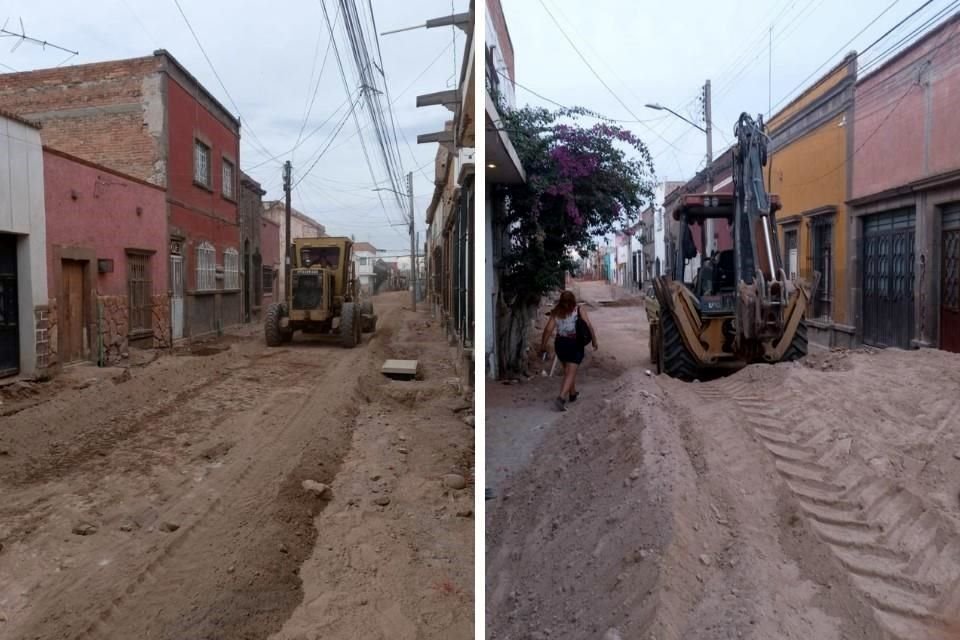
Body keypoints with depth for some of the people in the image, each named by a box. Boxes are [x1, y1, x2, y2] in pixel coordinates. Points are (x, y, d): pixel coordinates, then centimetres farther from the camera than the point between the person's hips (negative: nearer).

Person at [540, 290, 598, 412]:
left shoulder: (556, 312, 0)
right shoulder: (579, 310, -4)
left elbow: (548, 329, -7)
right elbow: (589, 326, -9)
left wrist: (543, 345, -1)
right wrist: (594, 341, 1)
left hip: (560, 343, 3)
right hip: (575, 344, -3)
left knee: (568, 370, 23)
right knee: (570, 373, -4)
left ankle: (573, 394, 37)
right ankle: (561, 398, -21)